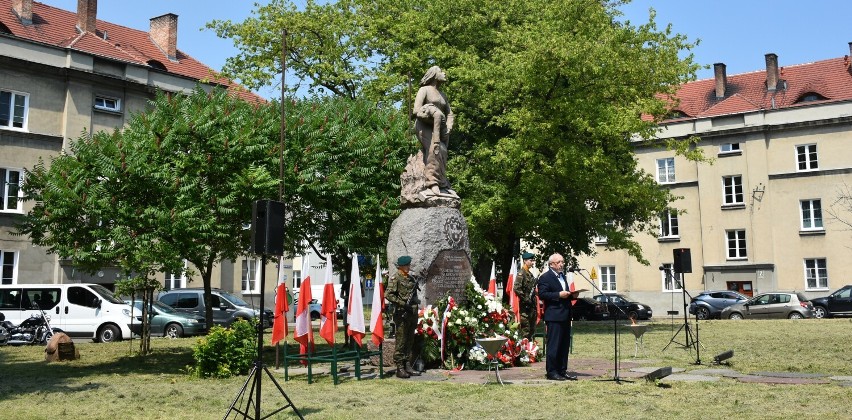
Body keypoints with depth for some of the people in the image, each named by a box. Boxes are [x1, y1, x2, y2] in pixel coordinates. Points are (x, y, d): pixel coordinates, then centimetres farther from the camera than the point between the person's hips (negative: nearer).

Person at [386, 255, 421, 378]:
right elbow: (388, 295, -16)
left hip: (412, 314, 8)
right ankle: (400, 368, 0)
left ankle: (408, 366, 18)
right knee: (401, 342, -4)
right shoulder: (395, 278, -7)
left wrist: (416, 300, 8)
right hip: (402, 314, -8)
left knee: (410, 341, 11)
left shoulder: (411, 278, 16)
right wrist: (403, 304, -20)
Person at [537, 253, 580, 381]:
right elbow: (542, 294, -16)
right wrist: (559, 295, -21)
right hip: (554, 316, -9)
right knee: (553, 345, -5)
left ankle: (562, 371, 17)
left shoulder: (563, 276, 20)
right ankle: (551, 372, 0)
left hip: (565, 316, 9)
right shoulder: (545, 277, -7)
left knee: (565, 345, 10)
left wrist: (572, 295, 7)